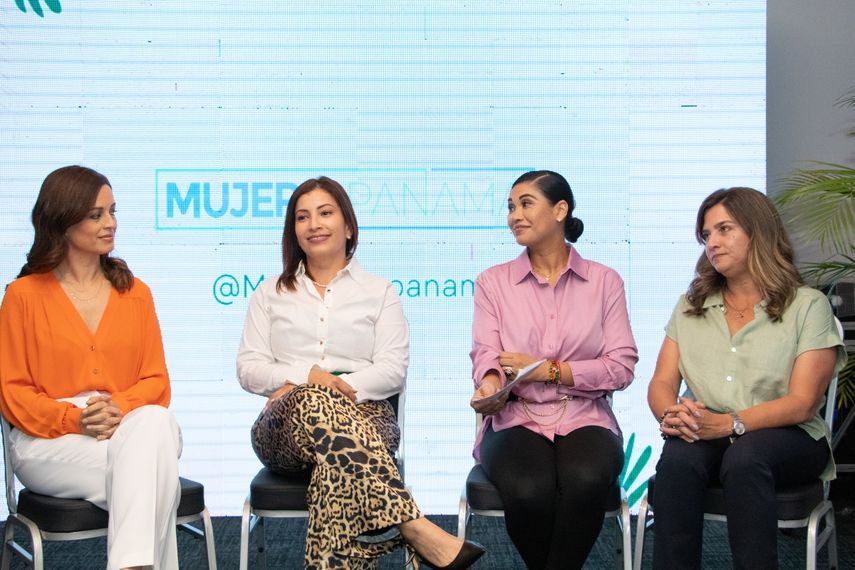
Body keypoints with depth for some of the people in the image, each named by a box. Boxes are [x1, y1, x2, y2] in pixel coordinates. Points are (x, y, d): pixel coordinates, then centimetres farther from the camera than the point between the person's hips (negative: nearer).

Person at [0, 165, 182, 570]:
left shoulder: (135, 293, 17)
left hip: (129, 426, 3)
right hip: (51, 439, -3)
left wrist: (120, 407, -13)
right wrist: (73, 420, -15)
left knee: (156, 423, -37)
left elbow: (156, 380, 11)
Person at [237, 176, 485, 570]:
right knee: (316, 402, -40)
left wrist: (341, 386, -15)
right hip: (286, 422, 0)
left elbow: (393, 370, 4)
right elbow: (248, 369, 10)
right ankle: (415, 529, -48)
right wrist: (307, 377, -11)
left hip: (363, 416, 0)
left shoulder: (379, 292, 17)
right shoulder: (270, 294, 21)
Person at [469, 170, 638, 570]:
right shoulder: (493, 282, 11)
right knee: (527, 491, -33)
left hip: (584, 420, 0)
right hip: (516, 420, 0)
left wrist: (547, 370, -8)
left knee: (585, 481, -35)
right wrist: (490, 384, -25)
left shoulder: (604, 281, 8)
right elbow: (486, 354, -2)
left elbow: (622, 367, 0)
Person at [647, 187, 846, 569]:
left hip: (786, 438, -2)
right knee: (678, 458, -32)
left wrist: (728, 423, -23)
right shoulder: (690, 307, 16)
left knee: (743, 457, -37)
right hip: (704, 437, 3)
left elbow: (802, 404, -8)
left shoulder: (808, 305, 2)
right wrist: (674, 415, -18)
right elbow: (661, 385, 8)